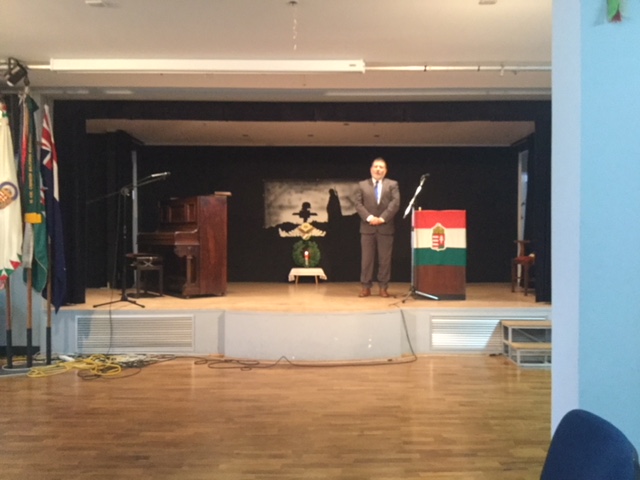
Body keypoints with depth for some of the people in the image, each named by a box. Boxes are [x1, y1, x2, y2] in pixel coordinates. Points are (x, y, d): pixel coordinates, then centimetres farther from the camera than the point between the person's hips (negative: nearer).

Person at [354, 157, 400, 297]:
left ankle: (383, 287, 9)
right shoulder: (362, 185, 10)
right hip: (367, 227, 1)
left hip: (385, 227, 0)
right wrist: (369, 217, -14)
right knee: (367, 259, 2)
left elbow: (395, 203, -4)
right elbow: (358, 204, 1)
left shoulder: (392, 184, 8)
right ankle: (366, 287, 7)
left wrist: (382, 218, -14)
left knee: (385, 259, 2)